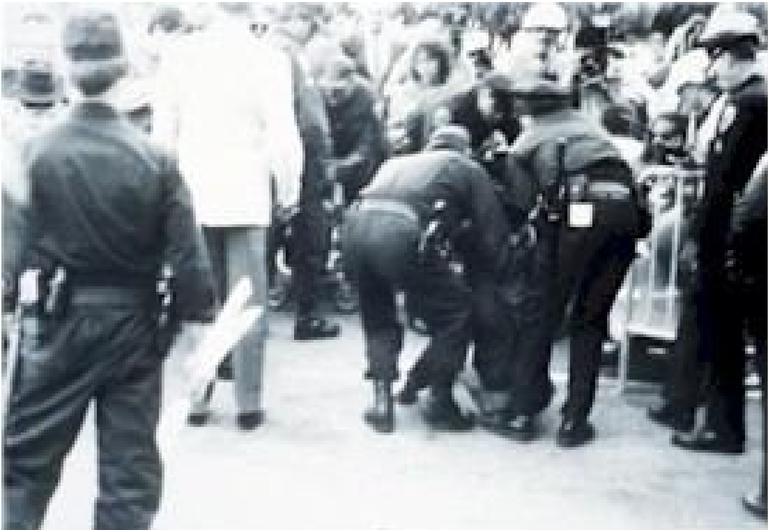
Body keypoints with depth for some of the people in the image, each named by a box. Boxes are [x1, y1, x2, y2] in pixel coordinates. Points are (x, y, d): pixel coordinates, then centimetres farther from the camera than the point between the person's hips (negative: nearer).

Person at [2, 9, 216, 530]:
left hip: (59, 319, 0)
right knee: (130, 464, 11)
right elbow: (187, 252, -8)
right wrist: (200, 319, 1)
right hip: (134, 323, 0)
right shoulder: (154, 157, -10)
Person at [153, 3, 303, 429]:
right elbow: (283, 136, -11)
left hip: (192, 198, 3)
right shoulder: (268, 58, -9)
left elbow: (162, 132, 2)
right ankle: (248, 404, 10)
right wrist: (288, 193, 4)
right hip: (246, 199, -2)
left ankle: (197, 399, 17)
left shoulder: (181, 54, -1)